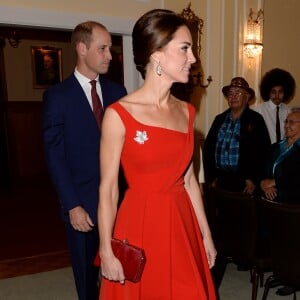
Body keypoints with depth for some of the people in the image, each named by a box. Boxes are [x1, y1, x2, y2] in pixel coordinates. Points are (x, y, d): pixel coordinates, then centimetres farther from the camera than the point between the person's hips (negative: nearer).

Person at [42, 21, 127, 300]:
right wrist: (73, 206, -11)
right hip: (82, 203, -2)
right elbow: (55, 157, -7)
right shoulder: (57, 96, -5)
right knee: (87, 273, 16)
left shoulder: (117, 92, 5)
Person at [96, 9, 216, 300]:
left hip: (182, 225, 5)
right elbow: (108, 189, -11)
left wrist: (205, 234, 10)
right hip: (140, 227, -5)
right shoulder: (119, 114, -14)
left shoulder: (185, 111, 3)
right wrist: (106, 251, -7)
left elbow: (189, 179, 7)